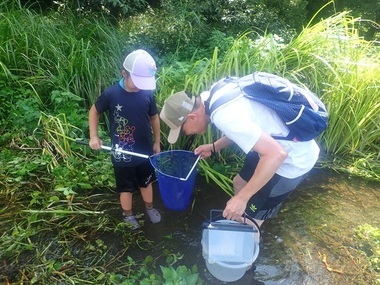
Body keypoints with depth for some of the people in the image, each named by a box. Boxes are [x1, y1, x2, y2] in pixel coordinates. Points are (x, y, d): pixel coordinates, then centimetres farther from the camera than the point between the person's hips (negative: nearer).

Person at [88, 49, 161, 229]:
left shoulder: (147, 94, -11)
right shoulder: (111, 94, -18)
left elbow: (154, 117, 4)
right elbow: (94, 112, -1)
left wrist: (157, 142, 10)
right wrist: (94, 136, -9)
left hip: (145, 150, 3)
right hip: (122, 153, -2)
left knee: (146, 182, 23)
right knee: (126, 187, 17)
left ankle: (149, 208, 48)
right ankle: (128, 215, 41)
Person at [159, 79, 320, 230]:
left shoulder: (224, 116, -32)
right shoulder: (214, 96, -2)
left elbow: (276, 154, -34)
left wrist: (242, 198, -29)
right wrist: (214, 147, 10)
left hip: (293, 158, -9)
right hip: (278, 143, 9)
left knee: (249, 221, 5)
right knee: (239, 183, 25)